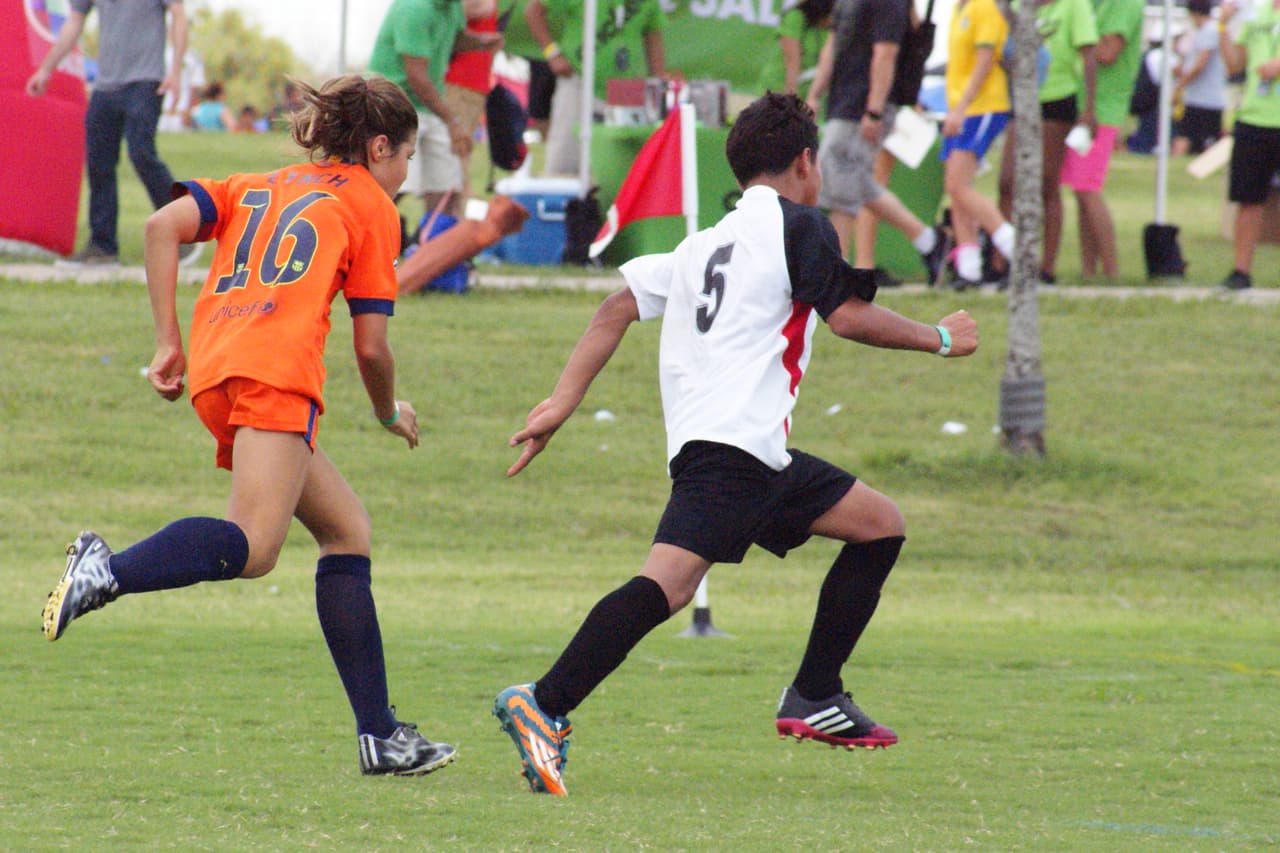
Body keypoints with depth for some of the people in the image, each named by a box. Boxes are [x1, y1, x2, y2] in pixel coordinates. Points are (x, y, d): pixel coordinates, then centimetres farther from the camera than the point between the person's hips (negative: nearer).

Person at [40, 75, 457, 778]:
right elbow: (371, 347, 11)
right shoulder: (371, 207, 16)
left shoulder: (259, 188, 31)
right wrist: (391, 414, 30)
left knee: (346, 530, 15)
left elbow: (164, 226, 12)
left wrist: (169, 343, 11)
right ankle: (106, 571, -45)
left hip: (216, 375, 8)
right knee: (253, 546, -23)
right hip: (274, 375, -8)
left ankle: (379, 735, 12)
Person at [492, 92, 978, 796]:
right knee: (670, 581, -23)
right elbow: (848, 317, -3)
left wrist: (562, 402, 13)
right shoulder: (797, 225, 4)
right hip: (734, 441, -9)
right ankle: (543, 707, -35)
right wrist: (939, 339, 11)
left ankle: (814, 700, 14)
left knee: (880, 524, 18)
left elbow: (618, 308, 18)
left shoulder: (706, 242, 26)